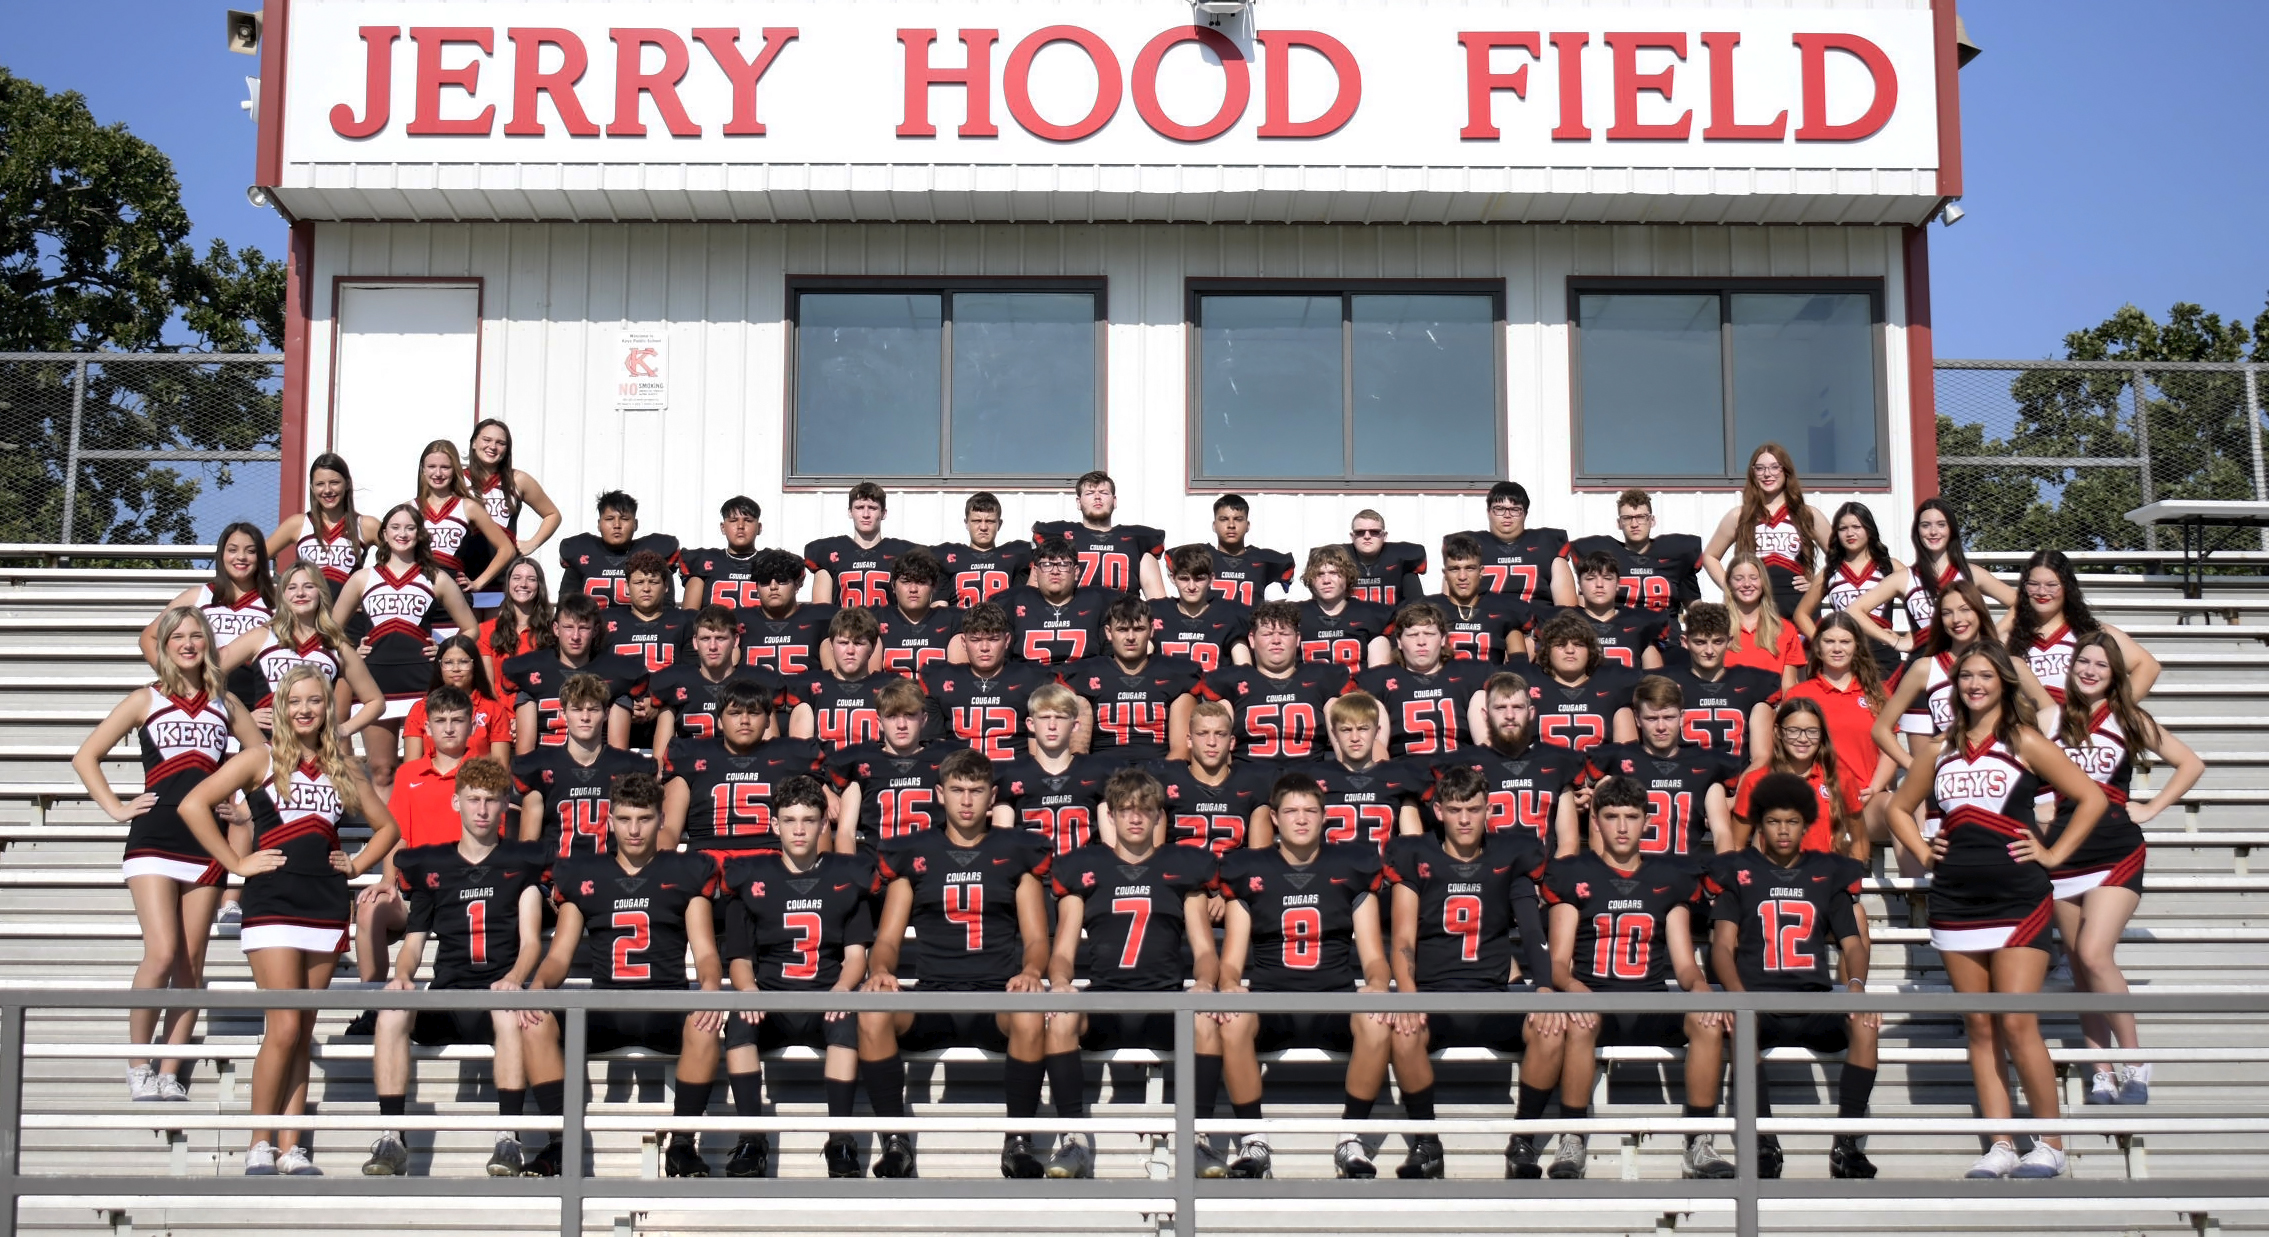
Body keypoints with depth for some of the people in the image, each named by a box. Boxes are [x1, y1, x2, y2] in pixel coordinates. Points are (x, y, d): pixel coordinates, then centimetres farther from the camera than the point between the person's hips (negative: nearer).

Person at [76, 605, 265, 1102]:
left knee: (191, 964, 2)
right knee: (162, 954, -16)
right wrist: (116, 808, 0)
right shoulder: (145, 700, 8)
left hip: (207, 842, 3)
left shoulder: (226, 704, 13)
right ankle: (138, 1065, 1)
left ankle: (170, 1073, 10)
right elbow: (85, 757, 8)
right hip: (154, 840, -3)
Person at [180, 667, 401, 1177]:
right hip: (273, 903, -4)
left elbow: (386, 826, 25)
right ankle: (259, 1146, 1)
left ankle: (290, 1148, 10)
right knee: (284, 1028, -11)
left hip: (326, 908, 4)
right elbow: (193, 805, -8)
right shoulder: (261, 757, 1)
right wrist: (237, 863, -9)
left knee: (303, 1034, 6)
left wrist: (356, 865, 10)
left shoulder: (344, 769, 14)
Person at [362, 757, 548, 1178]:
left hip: (499, 995, -2)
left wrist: (513, 979, -19)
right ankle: (391, 1139, -29)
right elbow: (414, 940, 16)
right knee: (391, 1013, -30)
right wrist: (402, 975, -8)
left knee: (510, 1013, -38)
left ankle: (508, 1138, -37)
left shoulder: (523, 863, 12)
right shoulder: (428, 865, 18)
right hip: (445, 999, 2)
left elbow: (531, 941, 3)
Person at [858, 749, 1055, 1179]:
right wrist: (879, 971, -12)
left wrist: (1031, 971, -14)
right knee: (872, 1014, -31)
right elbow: (887, 939, 11)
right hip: (932, 998, 1)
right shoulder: (912, 854, 15)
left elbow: (1036, 937, 9)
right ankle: (895, 1141, -19)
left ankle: (1018, 1142, -20)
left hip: (998, 997, -1)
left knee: (1030, 1016, -37)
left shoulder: (1017, 852, 14)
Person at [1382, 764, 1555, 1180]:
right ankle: (1425, 1142, -14)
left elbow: (1533, 932, 6)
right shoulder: (1414, 856, 8)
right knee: (1403, 1032, -36)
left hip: (1495, 994, 1)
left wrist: (1544, 986, -14)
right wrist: (1407, 996, -20)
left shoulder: (1510, 855, 12)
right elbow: (1403, 939, 0)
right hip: (1433, 993, -1)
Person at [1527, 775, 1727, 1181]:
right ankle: (1572, 1143, -25)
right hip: (1594, 1002, -2)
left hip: (1655, 1009, 2)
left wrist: (1701, 987, -14)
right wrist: (1573, 988, -22)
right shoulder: (1571, 875, 10)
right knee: (1577, 1021, -37)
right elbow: (1559, 960, 2)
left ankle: (1699, 1146, -21)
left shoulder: (1671, 878, 17)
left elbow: (1684, 963, 11)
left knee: (1709, 1021, -30)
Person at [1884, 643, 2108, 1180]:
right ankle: (2000, 1145, 9)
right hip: (1955, 901, 5)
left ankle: (2050, 1144, 1)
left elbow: (2092, 797, -2)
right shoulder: (1943, 748, 13)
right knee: (1979, 1026, 5)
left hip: (2018, 899, -5)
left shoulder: (2025, 742, 1)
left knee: (2017, 1024, -10)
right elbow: (1899, 807, 25)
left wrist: (2054, 854, -4)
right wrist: (1922, 853, 11)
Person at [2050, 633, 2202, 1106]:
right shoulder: (2052, 719, 7)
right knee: (2080, 967, 4)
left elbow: (2191, 763, 12)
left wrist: (2151, 809, 4)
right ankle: (2103, 1075, 12)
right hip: (2064, 855, 3)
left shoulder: (2129, 721, 5)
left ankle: (2135, 1061, -3)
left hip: (2116, 854, -3)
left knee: (2094, 955, -19)